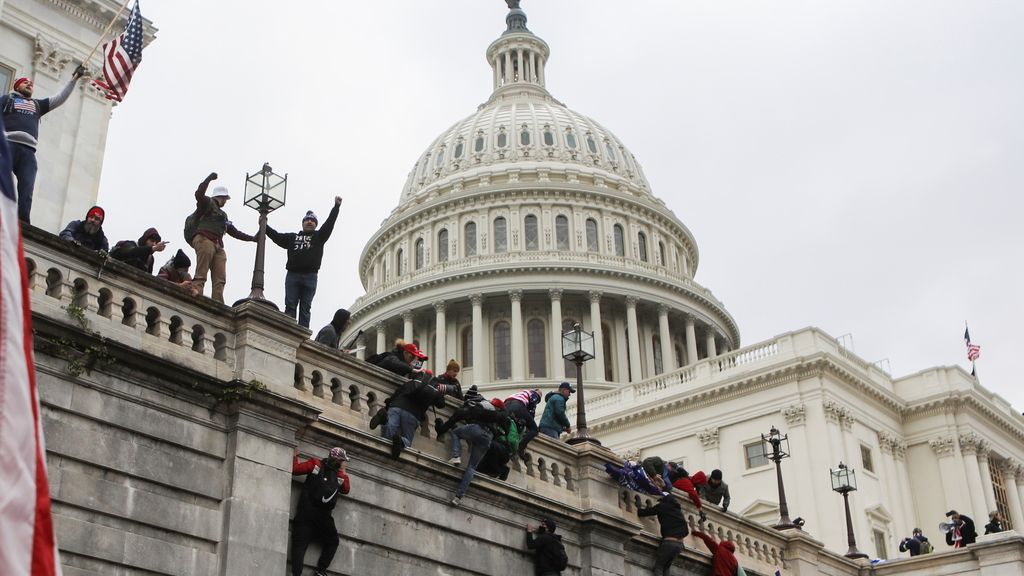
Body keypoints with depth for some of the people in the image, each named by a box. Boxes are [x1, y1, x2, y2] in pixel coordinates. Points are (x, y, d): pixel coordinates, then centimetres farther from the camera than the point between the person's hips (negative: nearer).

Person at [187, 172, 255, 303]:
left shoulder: (223, 215, 35)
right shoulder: (207, 203, 13)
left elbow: (234, 232, 38)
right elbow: (199, 194, -10)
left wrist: (252, 238, 39)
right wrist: (209, 178, -8)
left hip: (218, 246, 8)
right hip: (204, 240, -8)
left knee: (220, 280, -9)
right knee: (200, 276, -20)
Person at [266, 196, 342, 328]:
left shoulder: (319, 237, 16)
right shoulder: (292, 237, 22)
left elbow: (329, 223, 6)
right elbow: (276, 236, 22)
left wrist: (336, 206, -3)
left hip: (310, 277, -1)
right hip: (292, 275, 1)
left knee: (305, 309, -2)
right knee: (290, 307, -5)